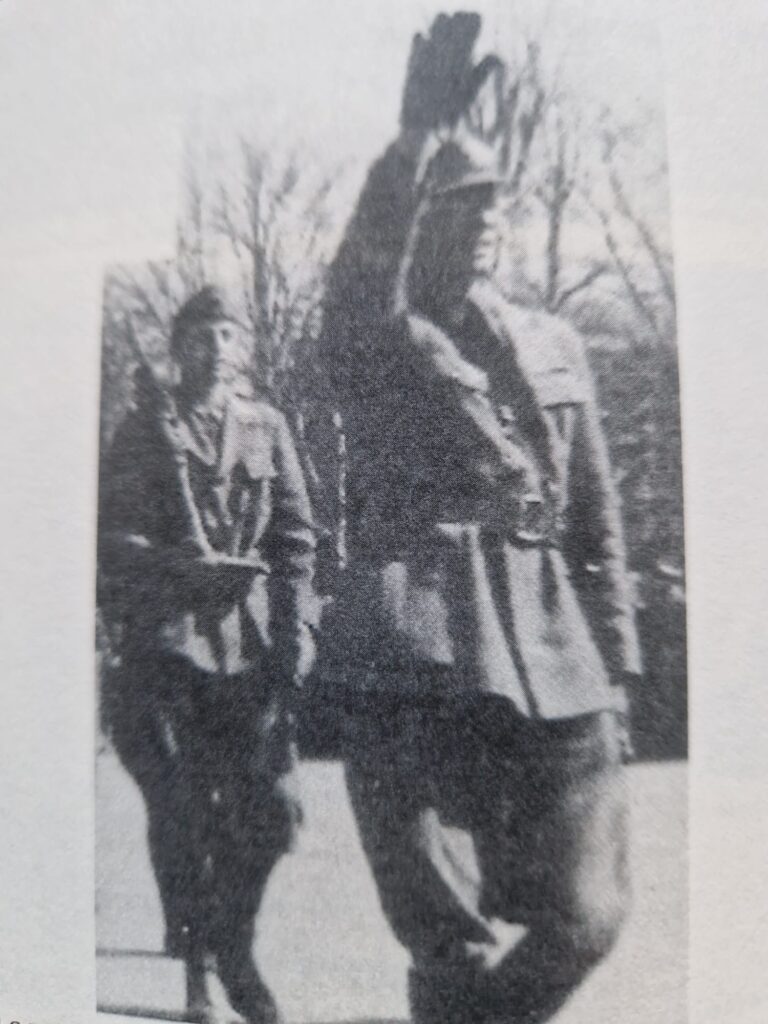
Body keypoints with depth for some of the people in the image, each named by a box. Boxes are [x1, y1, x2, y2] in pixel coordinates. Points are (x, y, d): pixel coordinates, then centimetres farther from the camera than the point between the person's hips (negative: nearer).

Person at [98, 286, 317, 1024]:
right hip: (165, 638, -1)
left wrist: (297, 625, 0)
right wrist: (183, 567, -16)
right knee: (182, 811, 3)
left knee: (273, 808, 1)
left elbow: (296, 536, 8)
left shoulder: (266, 425, 11)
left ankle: (233, 949, 31)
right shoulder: (146, 426, 6)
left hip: (250, 642, 2)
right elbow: (112, 533, 1)